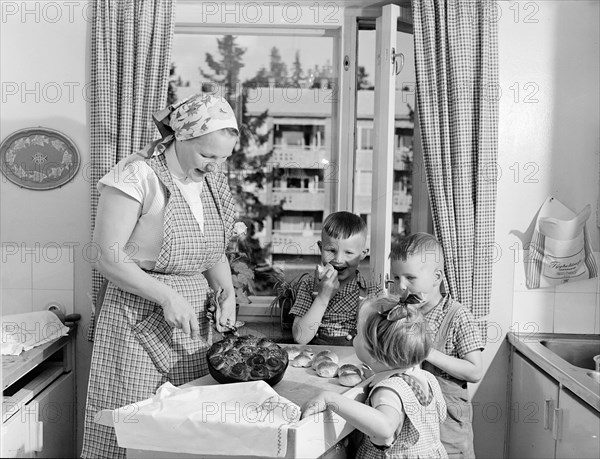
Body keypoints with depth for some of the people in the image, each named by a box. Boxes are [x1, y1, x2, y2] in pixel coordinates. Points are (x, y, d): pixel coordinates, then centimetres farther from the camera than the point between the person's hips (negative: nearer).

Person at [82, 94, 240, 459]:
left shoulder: (211, 181, 8)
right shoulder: (137, 177, -13)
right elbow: (108, 258, -15)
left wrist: (228, 293, -1)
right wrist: (167, 296, -21)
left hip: (195, 323, 6)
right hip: (139, 322, -6)